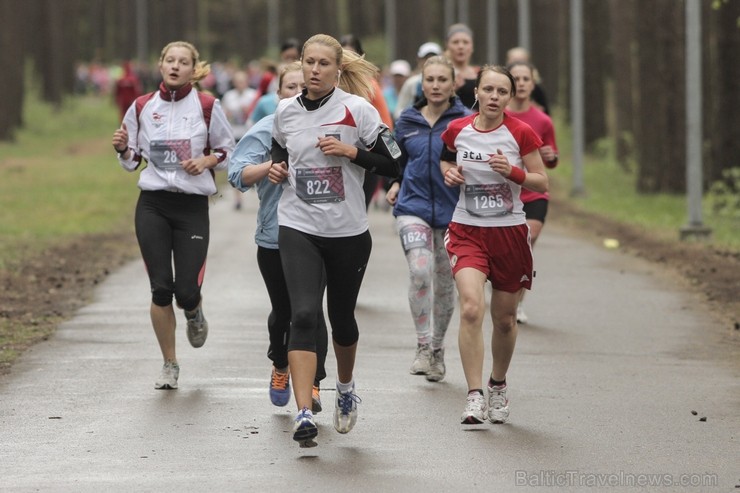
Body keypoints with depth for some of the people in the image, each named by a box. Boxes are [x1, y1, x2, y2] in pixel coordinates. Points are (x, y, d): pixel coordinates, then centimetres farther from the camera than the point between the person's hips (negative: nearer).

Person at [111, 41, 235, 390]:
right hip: (152, 205, 1)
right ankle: (169, 365, 12)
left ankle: (194, 313, 31)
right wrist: (122, 149, -8)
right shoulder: (142, 108, 4)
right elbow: (132, 160, 14)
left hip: (192, 206, -1)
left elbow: (227, 151, 8)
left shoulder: (207, 107, -1)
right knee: (161, 288, -2)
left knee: (186, 291, -8)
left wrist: (205, 161, -11)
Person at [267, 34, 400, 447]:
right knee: (303, 315, -17)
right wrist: (277, 169, 3)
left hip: (348, 231, -1)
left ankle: (346, 387, 45)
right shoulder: (286, 112, 3)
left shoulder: (357, 110, -8)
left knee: (342, 317, 14)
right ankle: (304, 414, -22)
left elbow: (394, 165, -8)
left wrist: (350, 151, -19)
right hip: (298, 229, 1)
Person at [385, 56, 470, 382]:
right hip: (413, 206, 1)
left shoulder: (466, 122, -6)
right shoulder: (407, 121, 6)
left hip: (452, 210, -1)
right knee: (420, 272, -21)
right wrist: (396, 184, 6)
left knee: (444, 284, 9)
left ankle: (438, 348, 29)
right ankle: (423, 346, -12)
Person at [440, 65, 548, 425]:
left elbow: (543, 183, -2)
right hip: (468, 231, 0)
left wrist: (513, 172, -19)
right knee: (471, 307, -21)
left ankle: (497, 386, 36)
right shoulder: (457, 130, -1)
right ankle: (474, 396, -19)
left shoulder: (521, 133, -6)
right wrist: (448, 172, -1)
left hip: (510, 232, 0)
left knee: (504, 318, 11)